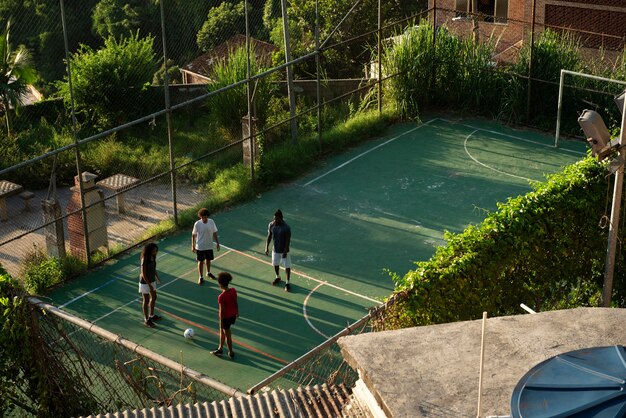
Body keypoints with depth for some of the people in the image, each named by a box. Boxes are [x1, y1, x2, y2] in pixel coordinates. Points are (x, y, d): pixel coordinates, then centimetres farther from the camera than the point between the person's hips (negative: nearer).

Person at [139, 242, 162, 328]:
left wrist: (157, 276, 16)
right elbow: (143, 274, -25)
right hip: (145, 282, -8)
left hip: (152, 281, 8)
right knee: (146, 301, 5)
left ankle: (152, 315, 40)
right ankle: (146, 320, 19)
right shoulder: (145, 260, -28)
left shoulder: (153, 257, -4)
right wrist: (150, 285, -23)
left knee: (153, 297, 21)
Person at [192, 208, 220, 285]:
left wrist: (217, 243, 4)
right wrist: (193, 246, -4)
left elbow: (214, 233, 1)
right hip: (200, 247, -3)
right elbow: (193, 235, -8)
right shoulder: (197, 224, -19)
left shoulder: (211, 222, -11)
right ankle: (201, 277, 22)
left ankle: (208, 273, 44)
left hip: (209, 246, 3)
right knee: (201, 261, 8)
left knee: (208, 260, 21)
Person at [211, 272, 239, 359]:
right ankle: (220, 349, 42)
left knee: (227, 334, 14)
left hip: (226, 317, -7)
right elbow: (236, 303, 2)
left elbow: (222, 310, -22)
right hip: (233, 315, 7)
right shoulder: (233, 290, -11)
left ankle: (231, 353, 31)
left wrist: (221, 322, -12)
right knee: (222, 331, 27)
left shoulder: (221, 297, -30)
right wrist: (237, 312, 18)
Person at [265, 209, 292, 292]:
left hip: (284, 250, -5)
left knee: (287, 266, 5)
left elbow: (288, 240, -19)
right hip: (275, 250, 5)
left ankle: (287, 283, 21)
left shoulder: (286, 228, -25)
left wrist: (285, 251, -20)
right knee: (275, 264, 23)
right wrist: (266, 247, -3)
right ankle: (278, 277, 48)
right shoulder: (271, 225, -11)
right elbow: (269, 236, 1)